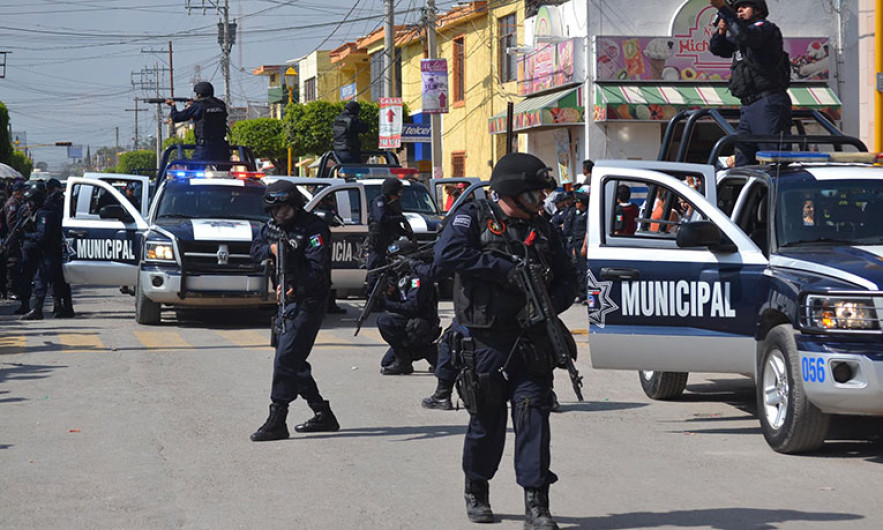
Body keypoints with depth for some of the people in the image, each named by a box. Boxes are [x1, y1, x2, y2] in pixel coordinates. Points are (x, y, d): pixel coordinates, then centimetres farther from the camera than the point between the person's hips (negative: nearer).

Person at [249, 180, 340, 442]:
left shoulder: (313, 227, -16)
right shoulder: (273, 225, 9)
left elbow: (318, 268, -24)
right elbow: (255, 249, 13)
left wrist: (295, 287, -36)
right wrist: (271, 249, -9)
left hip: (308, 301, -9)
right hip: (287, 301, 9)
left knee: (286, 359, -15)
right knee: (293, 361, 12)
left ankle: (276, 422, -14)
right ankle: (323, 415, 22)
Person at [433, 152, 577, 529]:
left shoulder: (542, 230, 14)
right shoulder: (473, 218, -1)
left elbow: (567, 279, 15)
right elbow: (447, 255, -18)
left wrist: (549, 306, -6)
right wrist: (503, 269, -20)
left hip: (531, 341, 3)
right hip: (486, 341, -3)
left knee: (534, 415, -7)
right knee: (487, 420, 5)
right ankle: (476, 491, 27)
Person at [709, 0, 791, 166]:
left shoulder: (765, 28, -2)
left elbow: (745, 36, -21)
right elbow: (717, 48, 26)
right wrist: (721, 31, 5)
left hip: (768, 104, -9)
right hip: (748, 107, 9)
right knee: (742, 163, 5)